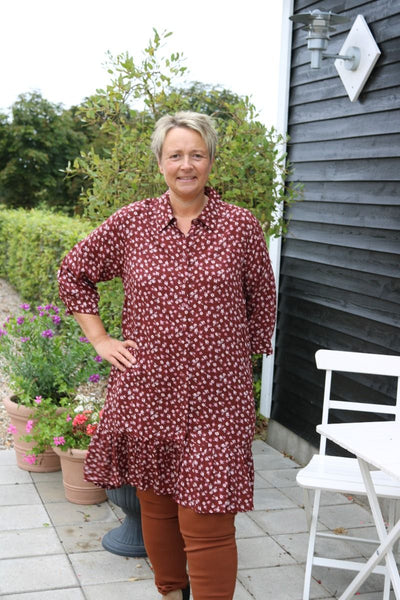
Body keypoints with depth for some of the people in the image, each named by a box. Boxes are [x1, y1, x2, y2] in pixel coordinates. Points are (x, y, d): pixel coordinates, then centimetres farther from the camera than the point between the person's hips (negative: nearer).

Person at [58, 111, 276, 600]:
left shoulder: (242, 226, 0)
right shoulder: (130, 223, 2)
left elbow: (262, 302, 12)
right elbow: (74, 272, 13)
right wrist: (100, 339, 7)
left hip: (215, 398, -2)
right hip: (148, 392, 2)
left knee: (206, 519, -3)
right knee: (156, 504, 17)